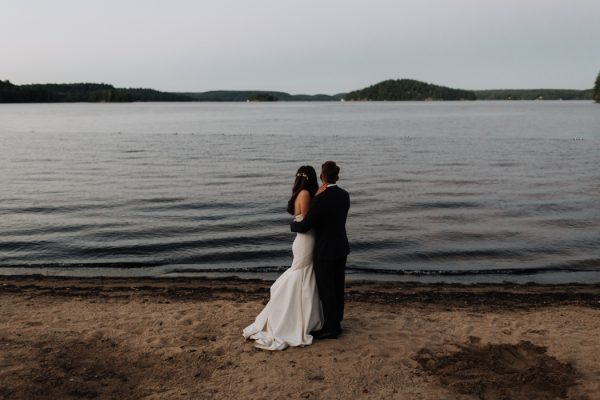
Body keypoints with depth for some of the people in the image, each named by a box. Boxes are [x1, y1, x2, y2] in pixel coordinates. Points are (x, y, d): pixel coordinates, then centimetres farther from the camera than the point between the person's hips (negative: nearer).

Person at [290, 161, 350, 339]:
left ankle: (330, 329, 16)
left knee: (326, 290, 5)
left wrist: (294, 225, 2)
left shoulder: (320, 199, -24)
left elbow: (304, 226, -19)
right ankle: (336, 323, 30)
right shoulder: (345, 195, 0)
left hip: (325, 251, -8)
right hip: (341, 248, 8)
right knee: (337, 287, 17)